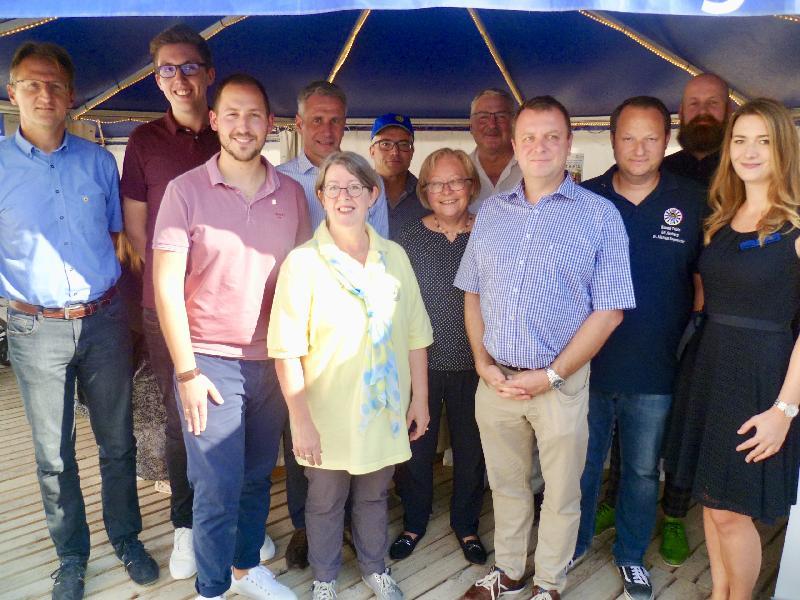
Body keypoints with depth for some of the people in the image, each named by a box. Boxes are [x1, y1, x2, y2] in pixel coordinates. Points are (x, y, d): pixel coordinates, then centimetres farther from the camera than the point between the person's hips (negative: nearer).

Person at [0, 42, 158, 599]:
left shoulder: (99, 160, 3)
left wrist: (115, 300, 8)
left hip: (105, 321, 1)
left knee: (118, 442, 12)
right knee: (54, 454, 11)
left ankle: (126, 537, 33)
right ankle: (72, 554, 31)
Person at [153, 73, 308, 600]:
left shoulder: (291, 193, 4)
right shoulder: (187, 190, -5)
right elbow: (167, 284, -8)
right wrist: (187, 372, -11)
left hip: (272, 360, 4)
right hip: (210, 361, -3)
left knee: (257, 478, 16)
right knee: (218, 489, 2)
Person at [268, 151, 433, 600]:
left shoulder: (394, 257, -1)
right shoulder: (304, 262, -12)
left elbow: (416, 335, 4)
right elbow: (287, 350, -13)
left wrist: (420, 399, 4)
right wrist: (302, 420, -13)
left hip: (385, 409, 3)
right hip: (329, 414, -2)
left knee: (374, 495, 21)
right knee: (326, 501, 16)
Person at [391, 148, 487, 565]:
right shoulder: (410, 237, -2)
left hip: (473, 364, 1)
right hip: (420, 361, 0)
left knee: (471, 448, 14)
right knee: (415, 446, 11)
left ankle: (466, 524, 37)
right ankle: (414, 522, 36)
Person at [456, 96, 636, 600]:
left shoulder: (600, 215, -5)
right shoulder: (491, 212, 7)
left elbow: (609, 310, -9)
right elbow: (472, 293, 10)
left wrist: (549, 376, -13)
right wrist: (484, 364, -2)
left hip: (560, 383, -3)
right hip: (496, 380, 3)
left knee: (561, 495, 13)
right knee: (506, 484, 19)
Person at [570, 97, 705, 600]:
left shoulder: (693, 201, -3)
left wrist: (688, 339, -2)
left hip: (655, 371, 0)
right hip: (588, 364, 0)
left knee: (643, 470, 16)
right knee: (582, 463, 16)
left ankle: (632, 554, 39)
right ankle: (576, 541, 40)